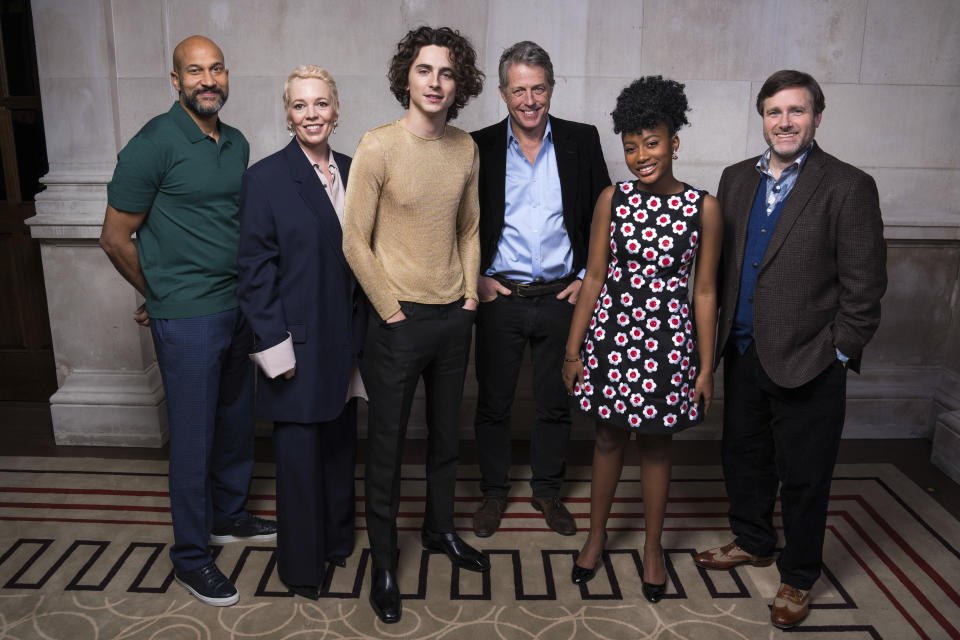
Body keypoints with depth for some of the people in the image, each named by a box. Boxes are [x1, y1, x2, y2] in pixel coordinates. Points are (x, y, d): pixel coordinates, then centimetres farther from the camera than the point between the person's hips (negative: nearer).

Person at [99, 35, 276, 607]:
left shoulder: (238, 145, 8)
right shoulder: (153, 145, -13)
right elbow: (116, 239, -9)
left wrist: (247, 293, 14)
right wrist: (161, 297, 3)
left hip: (238, 309, 7)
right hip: (186, 319, -7)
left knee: (237, 422, 18)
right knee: (194, 437, 3)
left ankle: (230, 516, 39)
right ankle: (191, 556, 20)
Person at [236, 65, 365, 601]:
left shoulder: (351, 171, 7)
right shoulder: (266, 178, -9)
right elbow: (256, 270, -10)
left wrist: (364, 332, 8)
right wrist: (276, 347, -14)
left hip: (346, 338, 5)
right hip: (299, 344, -5)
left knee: (341, 444, 18)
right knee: (300, 454, 6)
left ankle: (337, 538, 39)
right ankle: (302, 566, 25)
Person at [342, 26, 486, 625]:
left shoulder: (466, 148, 4)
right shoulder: (378, 146, -12)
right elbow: (355, 242, -11)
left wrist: (470, 295, 5)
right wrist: (392, 310, -10)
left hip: (455, 317, 5)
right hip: (400, 321, -5)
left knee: (447, 433, 19)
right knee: (387, 444, 6)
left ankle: (440, 528, 40)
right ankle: (384, 563, 23)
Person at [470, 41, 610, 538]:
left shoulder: (582, 141, 2)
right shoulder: (480, 147, -1)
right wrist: (475, 277, -3)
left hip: (561, 296, 1)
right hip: (499, 297, 0)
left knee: (555, 402, 12)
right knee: (493, 402, 10)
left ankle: (547, 489, 31)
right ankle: (494, 491, 28)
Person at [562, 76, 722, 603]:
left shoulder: (704, 208, -6)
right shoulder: (612, 200, -2)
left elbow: (704, 291, -2)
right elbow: (594, 278, 1)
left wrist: (706, 366, -1)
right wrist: (573, 349, 1)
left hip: (669, 339, -1)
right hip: (612, 332, 1)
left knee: (657, 443, 12)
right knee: (609, 437, 15)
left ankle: (653, 546, 32)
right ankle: (597, 533, 35)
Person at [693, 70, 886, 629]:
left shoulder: (849, 187, -9)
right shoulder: (737, 179, 8)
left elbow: (863, 284, -9)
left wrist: (839, 353, -11)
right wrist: (718, 335, 7)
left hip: (807, 363, -5)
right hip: (743, 352, 6)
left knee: (803, 476, 8)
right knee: (743, 455, 20)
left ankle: (798, 578, 28)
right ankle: (753, 542, 43)